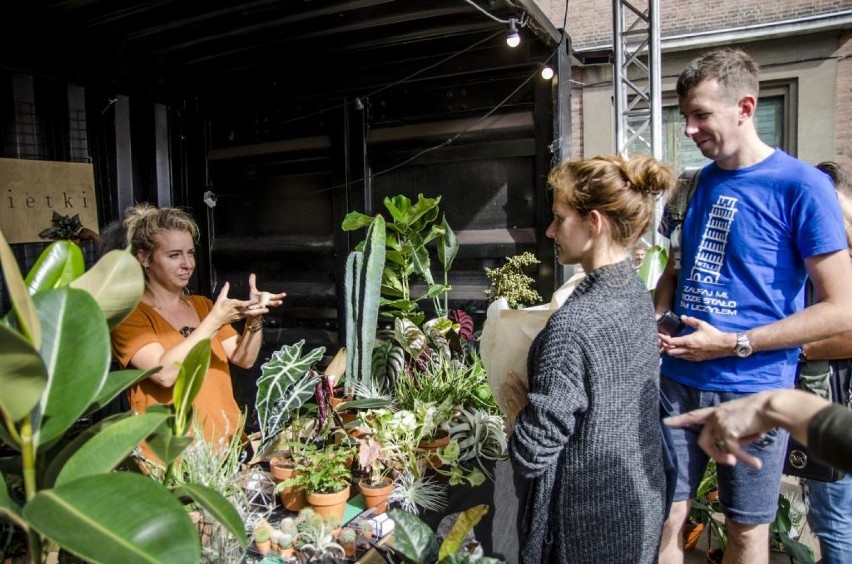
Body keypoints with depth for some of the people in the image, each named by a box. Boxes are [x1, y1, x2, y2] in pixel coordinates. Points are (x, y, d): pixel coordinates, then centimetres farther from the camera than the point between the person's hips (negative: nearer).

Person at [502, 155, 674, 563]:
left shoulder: (573, 324, -30)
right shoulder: (638, 294, -4)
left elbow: (532, 452, -27)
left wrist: (517, 402, -10)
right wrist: (538, 402, 5)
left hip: (591, 526, -7)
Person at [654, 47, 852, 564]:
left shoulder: (802, 186, -10)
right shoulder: (703, 181, 8)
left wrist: (733, 344, -17)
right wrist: (655, 318, 0)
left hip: (753, 391, -4)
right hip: (679, 381, 5)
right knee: (665, 514, 11)